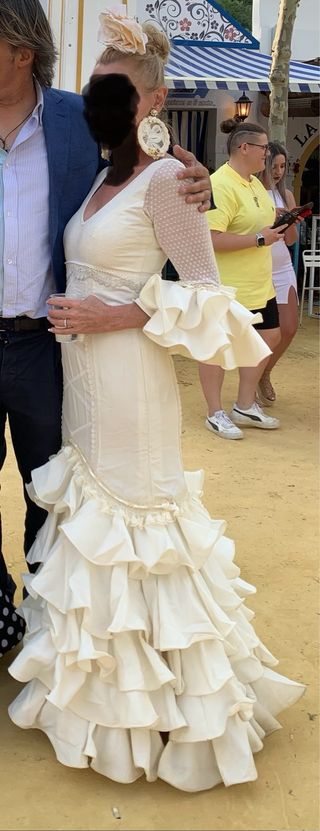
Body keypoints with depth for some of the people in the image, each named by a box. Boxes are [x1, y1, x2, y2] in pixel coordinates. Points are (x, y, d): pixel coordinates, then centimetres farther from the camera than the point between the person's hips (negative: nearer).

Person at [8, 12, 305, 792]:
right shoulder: (99, 179, 13)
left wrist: (117, 317, -18)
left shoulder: (163, 179, -12)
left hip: (128, 377, -9)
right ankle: (105, 679, 32)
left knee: (130, 512, -1)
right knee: (92, 508, 15)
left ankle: (157, 703, 16)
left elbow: (206, 293, -14)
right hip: (84, 376, 9)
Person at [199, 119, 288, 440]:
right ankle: (215, 413, 19)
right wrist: (260, 239, -23)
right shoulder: (221, 185, -20)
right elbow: (211, 239, -29)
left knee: (269, 337, 15)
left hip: (258, 283, 10)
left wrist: (277, 223, 6)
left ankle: (245, 406, 27)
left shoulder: (254, 182, 10)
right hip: (226, 286, -10)